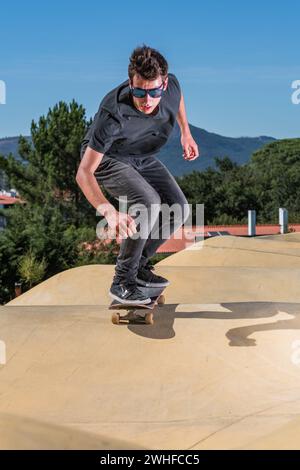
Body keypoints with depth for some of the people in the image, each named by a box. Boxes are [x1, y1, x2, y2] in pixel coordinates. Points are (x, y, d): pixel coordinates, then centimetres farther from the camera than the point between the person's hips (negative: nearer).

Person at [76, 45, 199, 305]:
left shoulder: (171, 85, -24)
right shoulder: (113, 115, -41)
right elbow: (84, 172, -42)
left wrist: (186, 132, 7)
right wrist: (108, 211, -56)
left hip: (142, 158, 6)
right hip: (107, 158, -6)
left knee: (178, 208, -4)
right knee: (148, 202, -29)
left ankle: (139, 265, 14)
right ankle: (122, 280, -14)